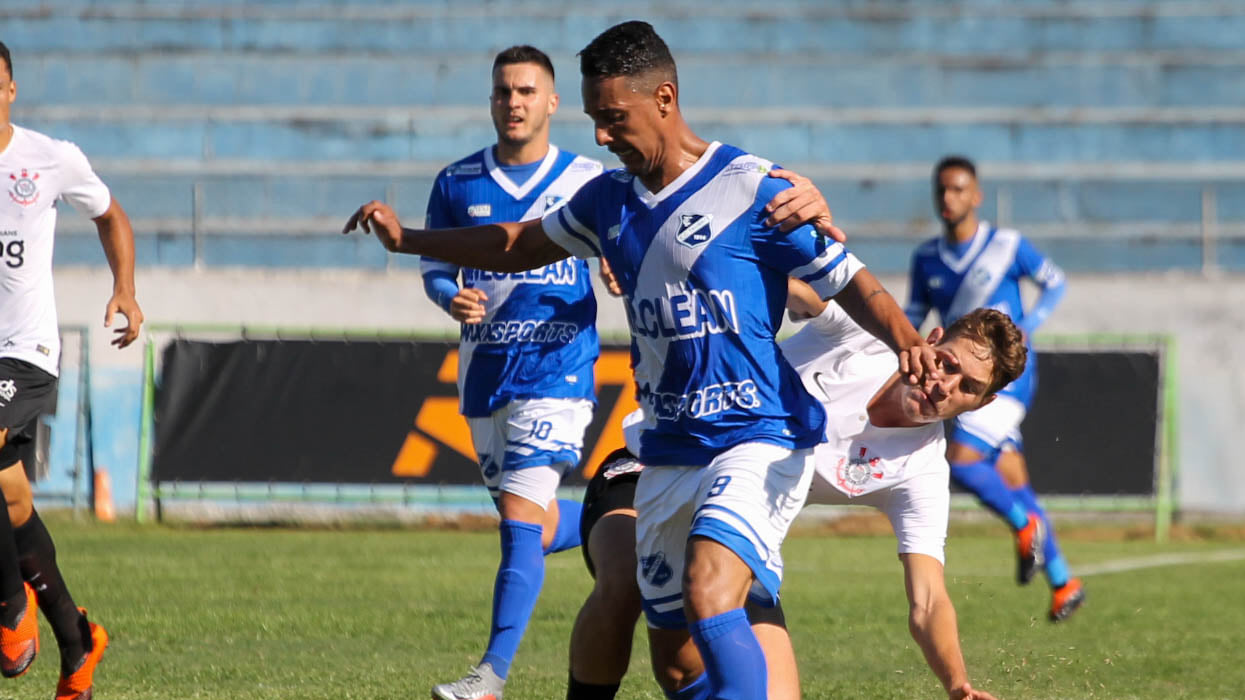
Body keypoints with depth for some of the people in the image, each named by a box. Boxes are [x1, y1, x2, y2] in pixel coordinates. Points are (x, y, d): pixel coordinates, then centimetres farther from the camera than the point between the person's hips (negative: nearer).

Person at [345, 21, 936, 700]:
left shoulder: (750, 188, -9)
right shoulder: (609, 198, 11)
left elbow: (849, 282, -8)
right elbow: (523, 244, 29)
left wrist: (906, 341, -27)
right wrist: (405, 237, 24)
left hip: (758, 440, -7)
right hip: (667, 455, 7)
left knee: (709, 599, -30)